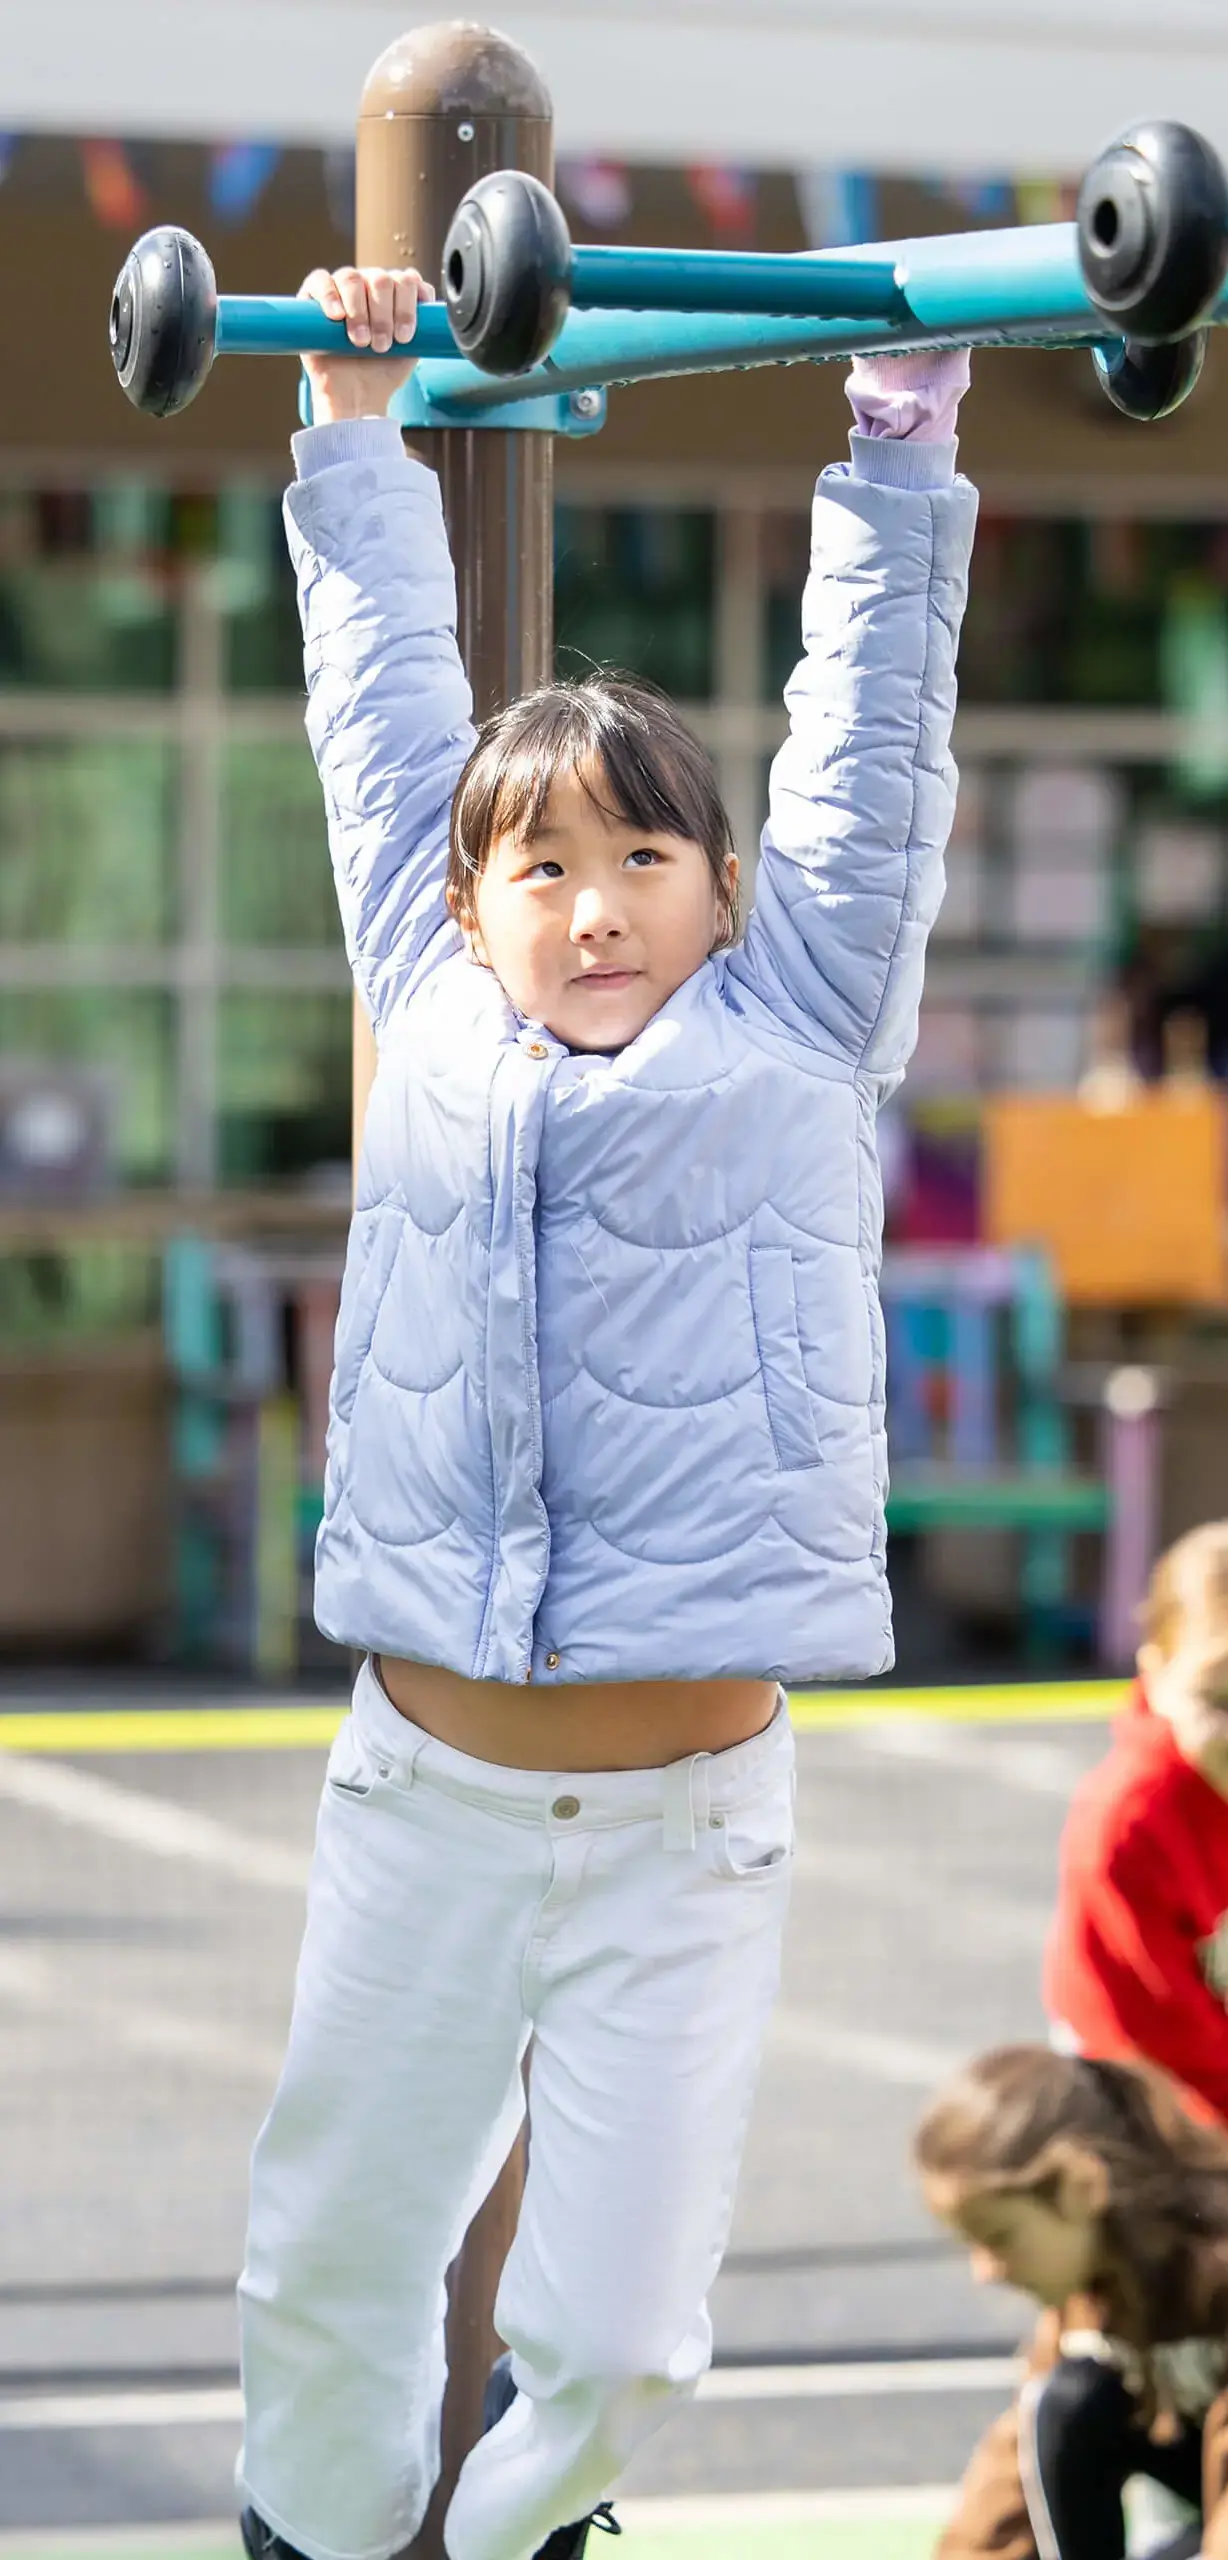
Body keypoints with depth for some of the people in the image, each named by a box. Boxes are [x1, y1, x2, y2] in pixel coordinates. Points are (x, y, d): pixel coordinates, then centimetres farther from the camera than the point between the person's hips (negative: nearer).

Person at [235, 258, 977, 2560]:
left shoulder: (795, 1026, 3)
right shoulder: (434, 1003, 7)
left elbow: (870, 727, 6)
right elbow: (382, 701, 16)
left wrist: (904, 427, 4)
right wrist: (354, 415, 22)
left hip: (685, 1809, -2)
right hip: (424, 1785, 2)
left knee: (616, 2329, 2)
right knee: (327, 2262, 12)